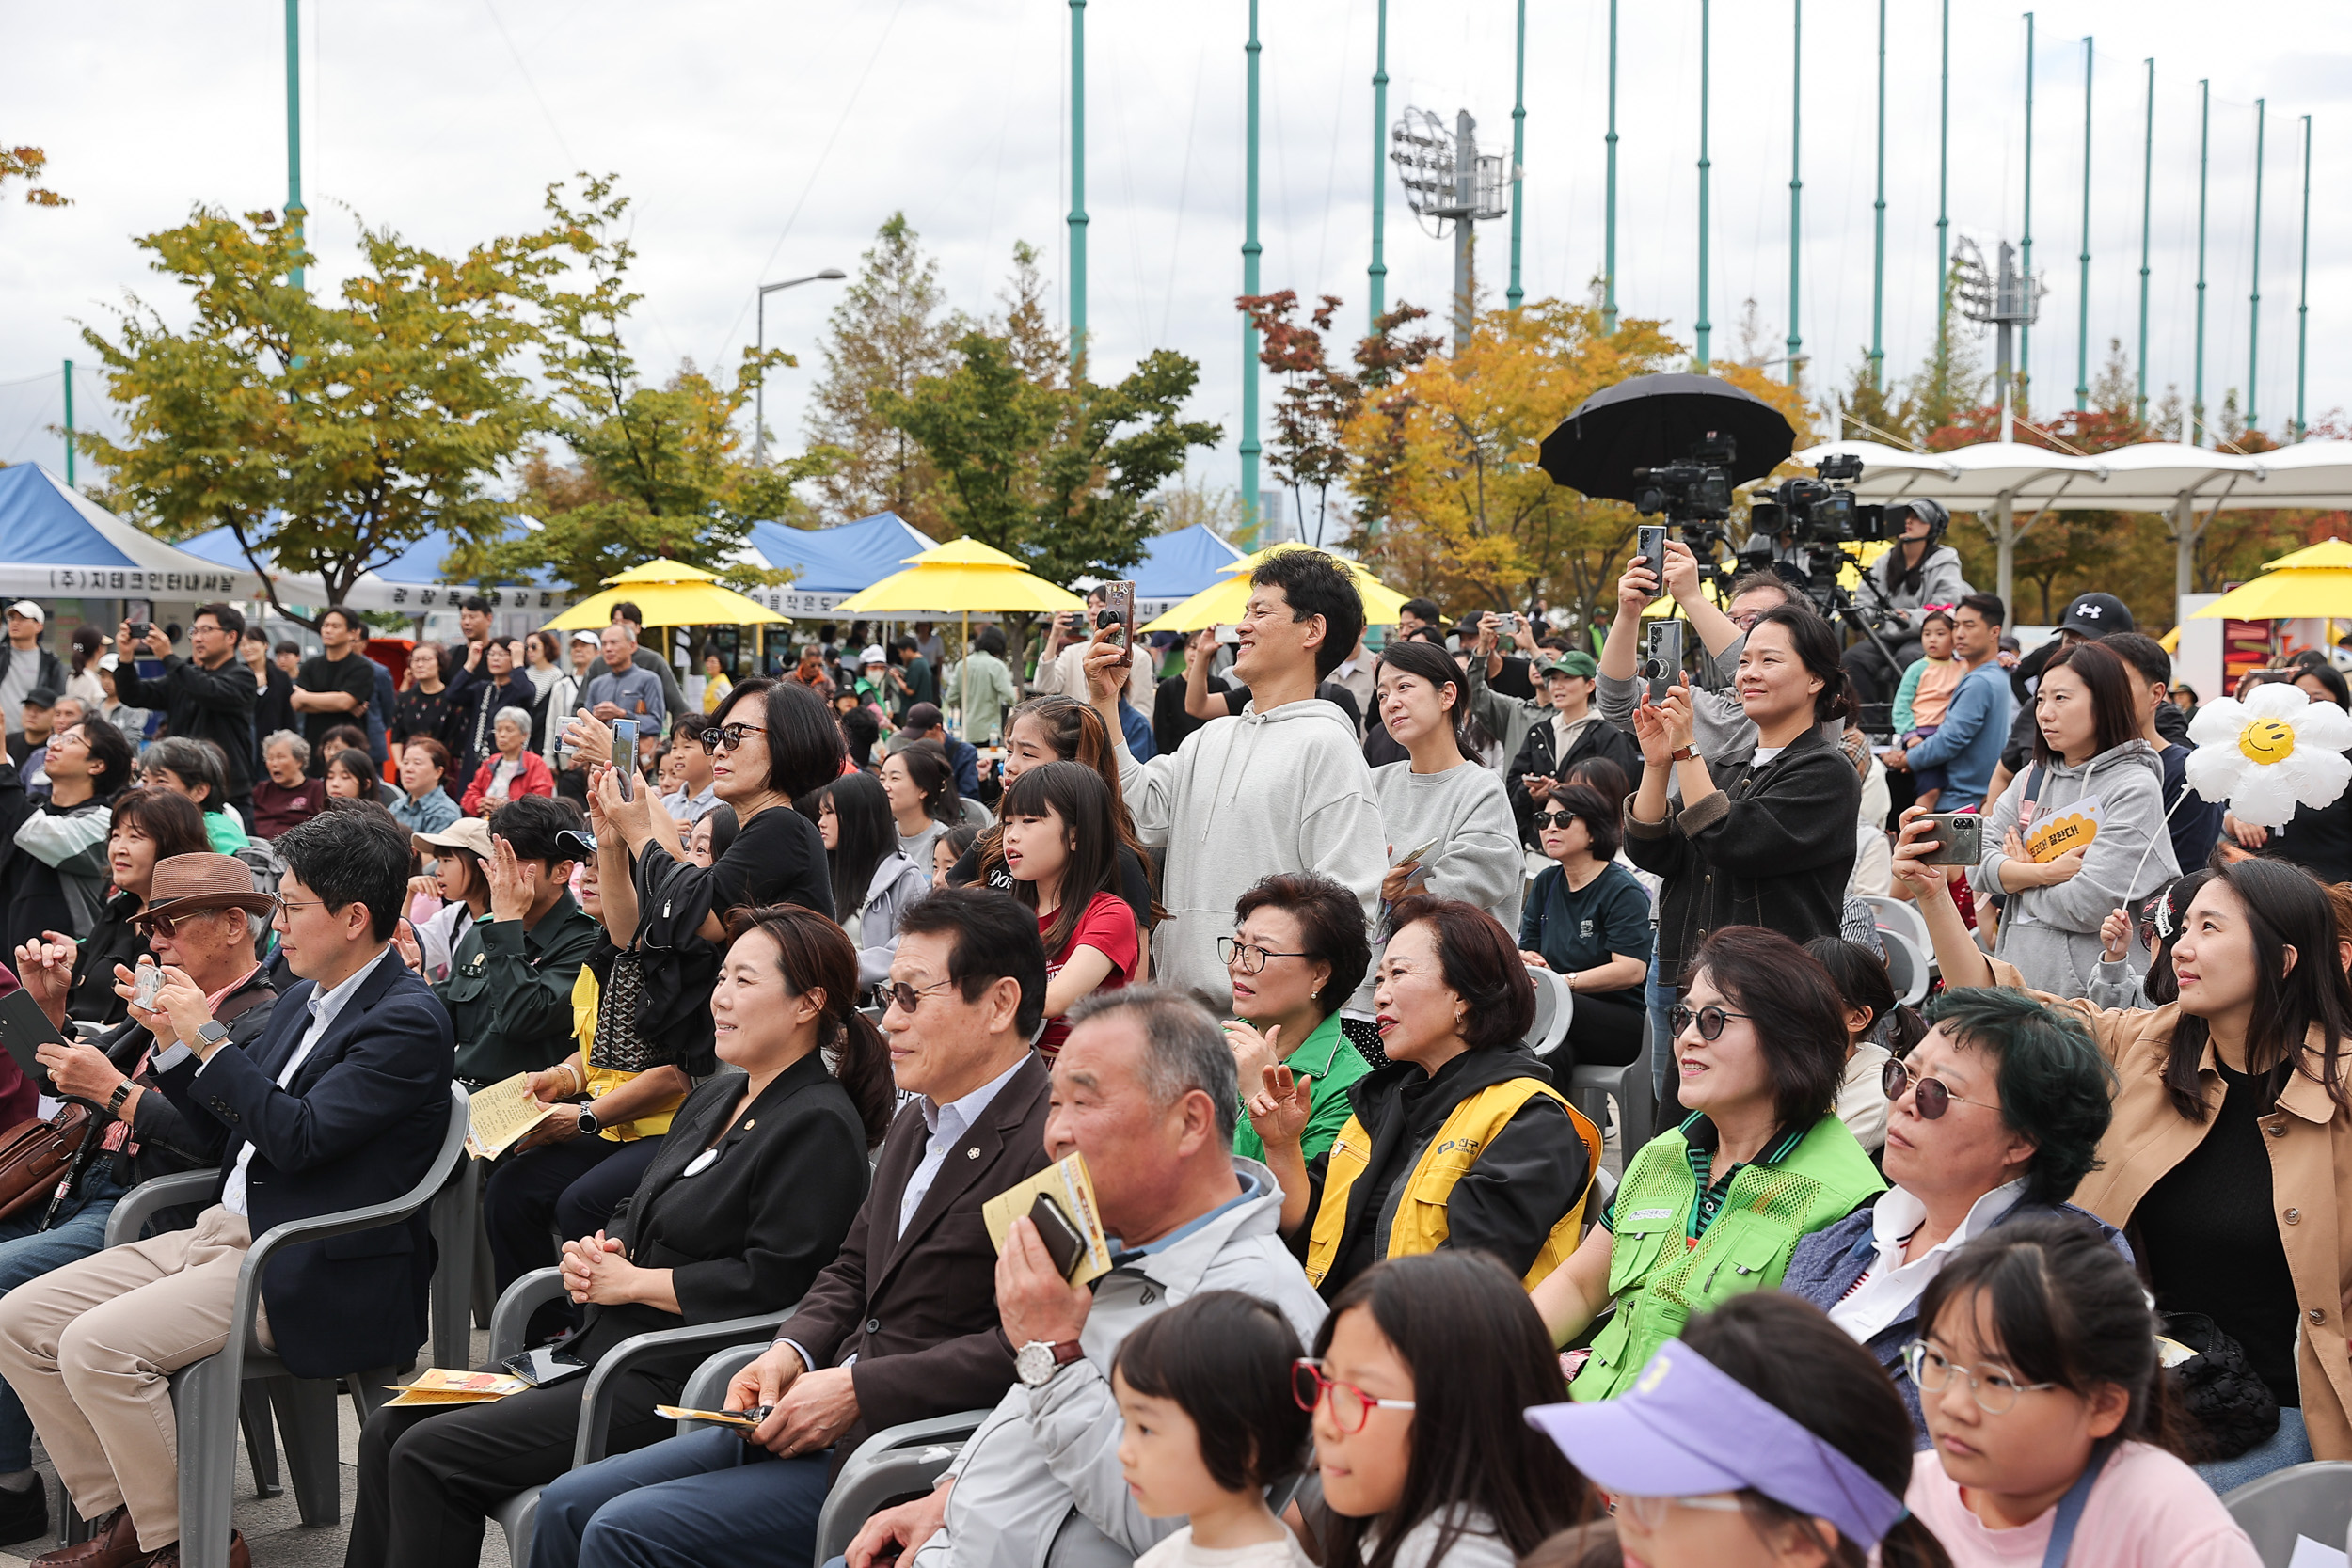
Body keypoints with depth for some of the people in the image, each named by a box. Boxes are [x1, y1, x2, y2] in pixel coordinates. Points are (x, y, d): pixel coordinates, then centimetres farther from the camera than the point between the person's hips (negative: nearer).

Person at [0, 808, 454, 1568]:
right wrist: (173, 1040, 7)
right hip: (222, 1233, 10)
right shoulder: (308, 999, 15)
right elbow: (227, 1119, 22)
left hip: (309, 1274, -10)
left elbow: (297, 1138, -22)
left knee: (96, 1345, -24)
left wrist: (208, 1039, -16)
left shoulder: (408, 1021, -14)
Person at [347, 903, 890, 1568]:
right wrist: (602, 1255, 2)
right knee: (390, 1429, 0)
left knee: (427, 1455, -16)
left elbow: (772, 1281, -20)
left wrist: (629, 1281, -11)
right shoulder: (714, 1100, 17)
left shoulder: (821, 1126, -12)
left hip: (672, 1384, -9)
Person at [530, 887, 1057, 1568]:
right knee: (568, 1505, 6)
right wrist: (792, 1352, 2)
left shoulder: (1053, 1144, -17)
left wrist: (857, 1386, -20)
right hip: (820, 1422, 10)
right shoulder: (919, 1120, 16)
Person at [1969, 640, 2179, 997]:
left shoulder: (2135, 789, -9)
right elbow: (1978, 865, 3)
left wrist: (2018, 875, -2)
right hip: (2016, 977, 6)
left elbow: (2087, 906, -17)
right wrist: (2046, 873, -13)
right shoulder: (2034, 777, 11)